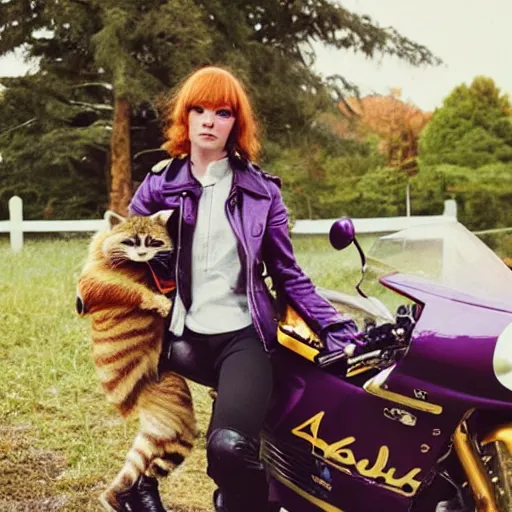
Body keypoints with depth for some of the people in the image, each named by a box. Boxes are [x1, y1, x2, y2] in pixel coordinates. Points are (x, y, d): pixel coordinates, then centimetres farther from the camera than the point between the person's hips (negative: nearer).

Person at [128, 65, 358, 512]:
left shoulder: (261, 190, 6)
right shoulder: (159, 185, 9)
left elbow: (288, 276, 9)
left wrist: (337, 329, -1)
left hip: (242, 336, -3)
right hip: (181, 337, 4)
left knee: (229, 446, -26)